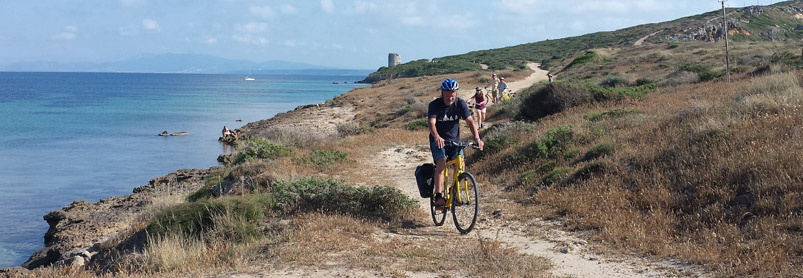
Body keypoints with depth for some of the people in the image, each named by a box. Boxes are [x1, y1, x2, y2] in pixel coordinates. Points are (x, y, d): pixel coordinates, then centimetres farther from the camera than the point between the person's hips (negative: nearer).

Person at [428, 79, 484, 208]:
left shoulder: (460, 103, -10)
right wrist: (437, 137, -52)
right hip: (438, 140, -3)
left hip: (454, 139, 3)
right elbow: (431, 122, -32)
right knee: (441, 163, -26)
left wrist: (476, 137, -34)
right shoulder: (435, 105, -18)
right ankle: (438, 196, -23)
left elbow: (470, 120, -18)